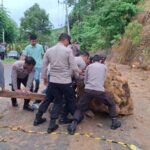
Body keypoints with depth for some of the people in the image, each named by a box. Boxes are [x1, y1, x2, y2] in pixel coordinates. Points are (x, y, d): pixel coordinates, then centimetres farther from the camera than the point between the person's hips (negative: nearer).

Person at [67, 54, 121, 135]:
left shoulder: (89, 66, 16)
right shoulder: (104, 67, 16)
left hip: (88, 90, 1)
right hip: (100, 91, -1)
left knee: (80, 108, 13)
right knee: (111, 104, 24)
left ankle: (74, 124, -6)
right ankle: (114, 121, 20)